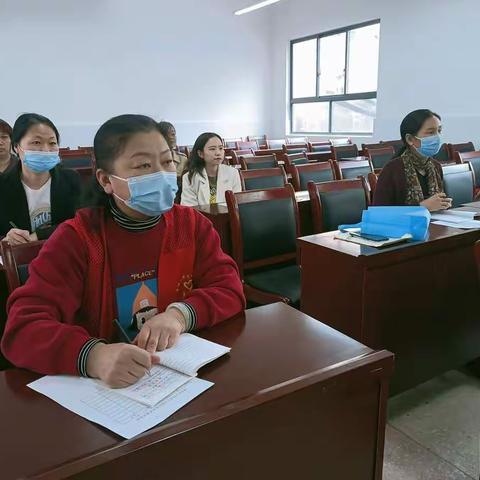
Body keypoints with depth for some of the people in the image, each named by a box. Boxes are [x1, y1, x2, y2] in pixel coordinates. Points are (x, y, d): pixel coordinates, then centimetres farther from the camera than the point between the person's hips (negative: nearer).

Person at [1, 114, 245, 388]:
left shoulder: (192, 224, 1)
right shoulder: (76, 238, -9)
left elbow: (230, 289, -5)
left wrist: (180, 315, -24)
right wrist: (95, 356, -35)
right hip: (107, 387, -1)